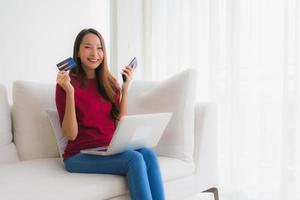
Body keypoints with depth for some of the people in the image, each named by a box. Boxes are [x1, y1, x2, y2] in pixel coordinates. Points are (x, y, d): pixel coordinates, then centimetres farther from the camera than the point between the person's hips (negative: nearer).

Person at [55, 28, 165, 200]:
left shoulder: (110, 82, 10)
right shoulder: (66, 83, -4)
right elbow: (71, 134, -10)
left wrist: (125, 89, 0)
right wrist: (70, 93, -20)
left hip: (111, 150, 5)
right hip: (81, 155, -4)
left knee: (148, 154, -27)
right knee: (135, 159, -30)